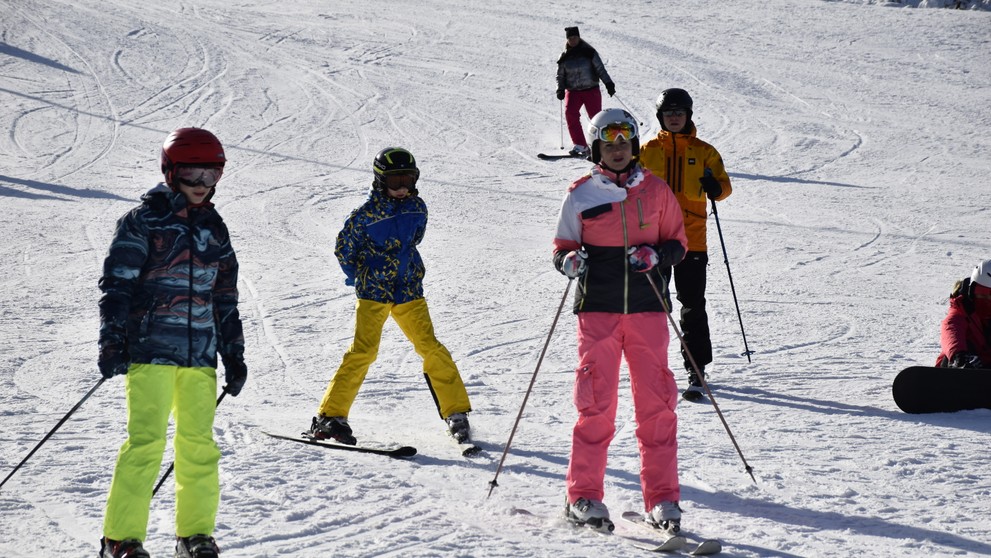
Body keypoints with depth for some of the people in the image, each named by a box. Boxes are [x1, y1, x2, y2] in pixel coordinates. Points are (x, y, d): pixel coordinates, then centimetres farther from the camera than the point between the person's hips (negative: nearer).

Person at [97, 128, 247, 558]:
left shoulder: (214, 229, 16)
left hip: (200, 353, 5)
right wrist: (112, 341, -13)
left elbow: (225, 298, 21)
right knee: (146, 441, -11)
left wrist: (234, 355, 18)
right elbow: (117, 283, -4)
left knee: (199, 443, 2)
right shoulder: (143, 221, 0)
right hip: (150, 349, -5)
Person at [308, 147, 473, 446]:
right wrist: (362, 278, 9)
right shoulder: (366, 214, -9)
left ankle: (457, 413, 4)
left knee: (430, 348, -4)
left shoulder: (417, 207, 5)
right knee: (363, 350, -15)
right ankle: (331, 415, -12)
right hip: (373, 293, -4)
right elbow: (343, 250, 2)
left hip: (409, 291, 4)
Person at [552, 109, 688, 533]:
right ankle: (583, 496, 2)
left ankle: (662, 498, 5)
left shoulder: (655, 191, 8)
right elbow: (561, 249, 10)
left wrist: (656, 255, -8)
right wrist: (569, 261, -13)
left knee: (656, 402, -2)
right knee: (596, 403, -6)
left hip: (647, 308, 1)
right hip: (597, 310, -1)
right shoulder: (581, 195, 5)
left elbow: (678, 243, 13)